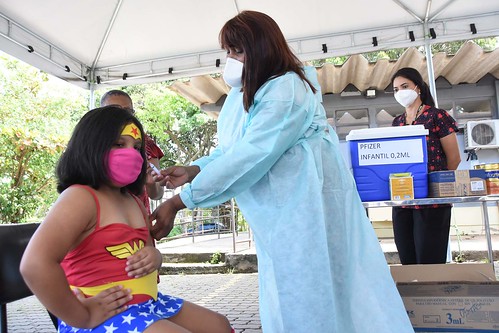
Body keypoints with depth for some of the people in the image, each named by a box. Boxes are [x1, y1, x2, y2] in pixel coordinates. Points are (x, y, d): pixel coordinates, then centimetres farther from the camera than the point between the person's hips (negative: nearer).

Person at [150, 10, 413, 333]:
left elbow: (247, 158, -28)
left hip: (307, 203, -9)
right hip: (278, 212, 9)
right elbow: (231, 148, 10)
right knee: (286, 299, 16)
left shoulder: (286, 92, -22)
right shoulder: (245, 94, 9)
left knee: (311, 299, 3)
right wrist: (192, 170, -7)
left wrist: (178, 202, -25)